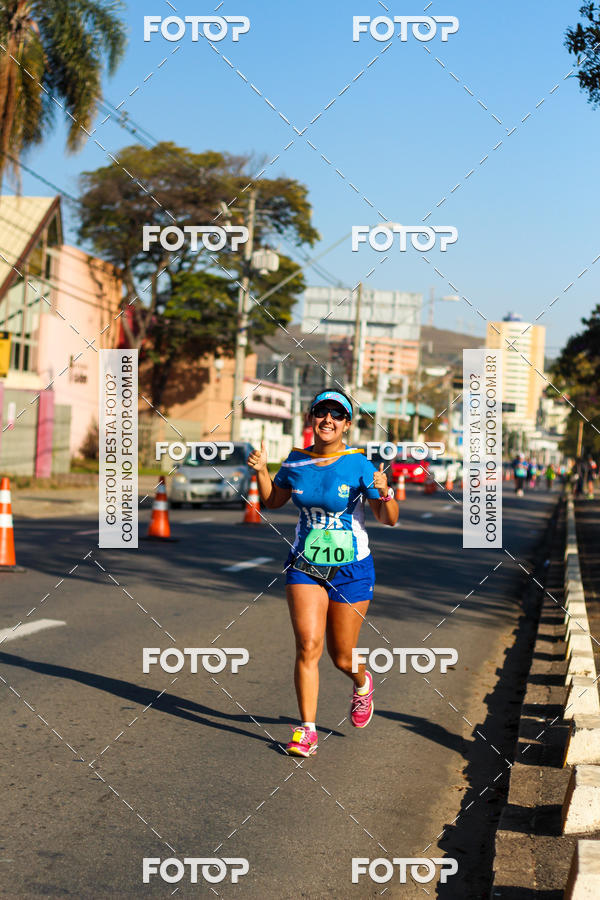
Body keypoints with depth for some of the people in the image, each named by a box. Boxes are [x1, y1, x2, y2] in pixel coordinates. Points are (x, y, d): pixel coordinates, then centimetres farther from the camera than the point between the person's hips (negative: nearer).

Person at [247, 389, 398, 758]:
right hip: (305, 565, 2)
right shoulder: (296, 461, -1)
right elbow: (272, 501, 15)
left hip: (351, 569, -2)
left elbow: (390, 520, -10)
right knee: (308, 645, -12)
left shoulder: (359, 465, -13)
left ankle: (362, 684, 44)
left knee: (341, 657, 8)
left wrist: (384, 492, -30)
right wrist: (261, 471, -1)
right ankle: (307, 731, -3)